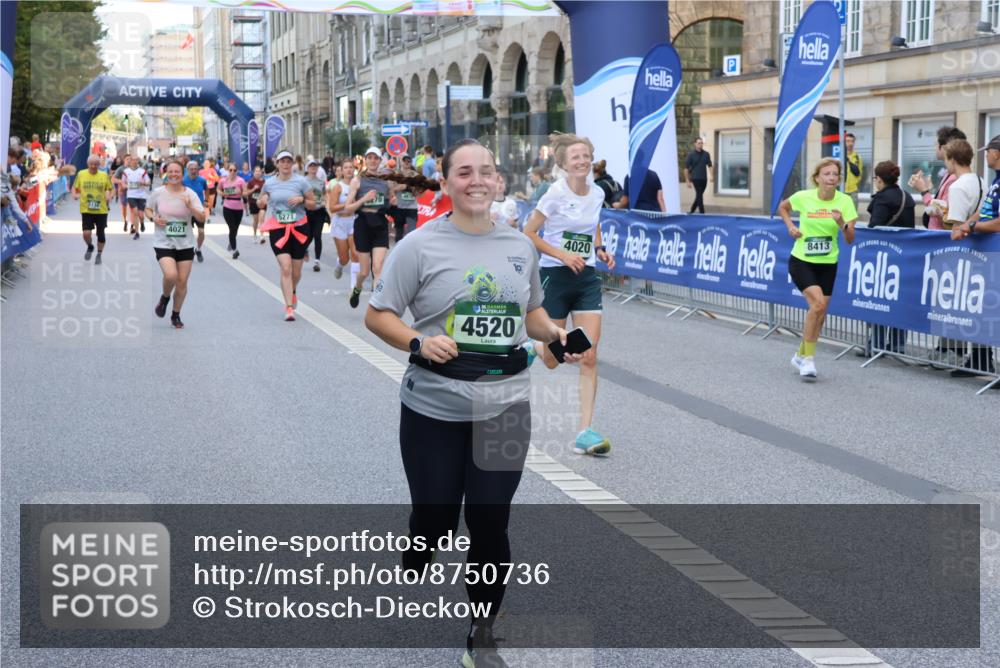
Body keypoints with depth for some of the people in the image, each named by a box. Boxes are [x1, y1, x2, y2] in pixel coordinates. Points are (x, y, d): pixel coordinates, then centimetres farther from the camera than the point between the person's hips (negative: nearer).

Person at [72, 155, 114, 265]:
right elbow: (75, 187, 11)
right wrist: (74, 194, -9)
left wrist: (109, 196, -12)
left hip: (101, 210, 0)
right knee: (86, 233, -11)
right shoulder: (81, 174, 0)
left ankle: (99, 255, 29)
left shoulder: (104, 175, -1)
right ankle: (90, 247, 23)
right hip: (86, 210, 0)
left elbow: (111, 188, 7)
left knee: (100, 234, 8)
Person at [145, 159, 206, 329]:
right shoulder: (158, 193, -3)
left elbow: (202, 218, -7)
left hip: (185, 244, 2)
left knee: (182, 281, 4)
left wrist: (190, 206, -23)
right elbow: (148, 209, 14)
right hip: (164, 243, -2)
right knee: (170, 275, -23)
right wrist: (153, 218, -7)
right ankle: (165, 298, 10)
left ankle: (176, 315, 24)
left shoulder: (190, 194, -3)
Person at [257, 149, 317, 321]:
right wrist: (262, 200, -5)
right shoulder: (269, 183, 4)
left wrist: (302, 199, -16)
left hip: (299, 228, 0)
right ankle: (289, 307, -14)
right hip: (278, 229, 0)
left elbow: (313, 204, 3)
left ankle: (293, 291, 44)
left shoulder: (301, 181, -2)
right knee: (285, 268, -15)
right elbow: (259, 203, 18)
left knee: (296, 271, 10)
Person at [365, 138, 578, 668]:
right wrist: (419, 342, -23)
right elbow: (377, 316, -5)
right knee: (433, 519, 10)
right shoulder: (420, 246, -8)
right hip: (434, 410, -2)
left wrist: (555, 334, -1)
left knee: (490, 524, 4)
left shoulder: (519, 246, 6)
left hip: (504, 408, 3)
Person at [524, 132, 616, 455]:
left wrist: (600, 250, 2)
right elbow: (528, 233, -10)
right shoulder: (556, 193, -12)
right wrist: (563, 255, -19)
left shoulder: (597, 194, 3)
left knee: (588, 356, -6)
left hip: (586, 278, 4)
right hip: (555, 276, -4)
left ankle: (585, 432, -4)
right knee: (552, 360, 5)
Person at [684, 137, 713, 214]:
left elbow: (709, 165, 11)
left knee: (699, 196, 10)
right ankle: (702, 213, -9)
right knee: (699, 196, -10)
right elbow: (686, 168, -2)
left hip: (704, 179, 4)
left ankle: (691, 212, 24)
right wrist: (688, 181, -5)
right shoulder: (691, 155, -4)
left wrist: (710, 175, -6)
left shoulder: (706, 154, 6)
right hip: (696, 178, -4)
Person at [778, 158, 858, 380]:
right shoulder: (803, 197, -11)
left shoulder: (844, 201, -9)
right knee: (818, 303, -22)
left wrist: (842, 223, -30)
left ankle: (801, 355, 32)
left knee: (820, 313, 8)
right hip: (801, 261, -3)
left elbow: (850, 239, -11)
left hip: (827, 264, 3)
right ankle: (808, 358, -10)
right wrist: (790, 226, -4)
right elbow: (782, 207, 11)